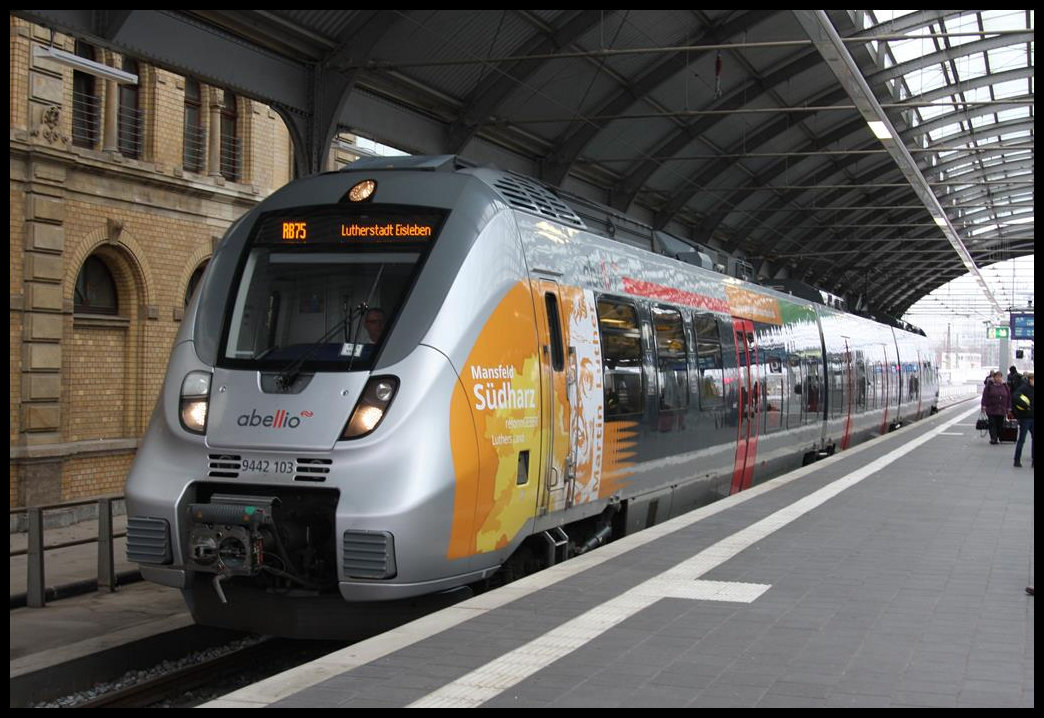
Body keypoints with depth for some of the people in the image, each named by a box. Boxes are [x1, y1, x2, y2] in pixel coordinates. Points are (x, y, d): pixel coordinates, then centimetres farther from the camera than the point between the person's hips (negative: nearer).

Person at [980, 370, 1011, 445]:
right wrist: (984, 406, -9)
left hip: (1002, 410, 3)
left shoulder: (1005, 386, 9)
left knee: (1000, 424, 5)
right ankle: (993, 438, -5)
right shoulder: (989, 385, 0)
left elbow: (1009, 397, 12)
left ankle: (998, 438, 15)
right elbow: (985, 396, -3)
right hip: (991, 409, -3)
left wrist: (1009, 408, 8)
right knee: (992, 424, -5)